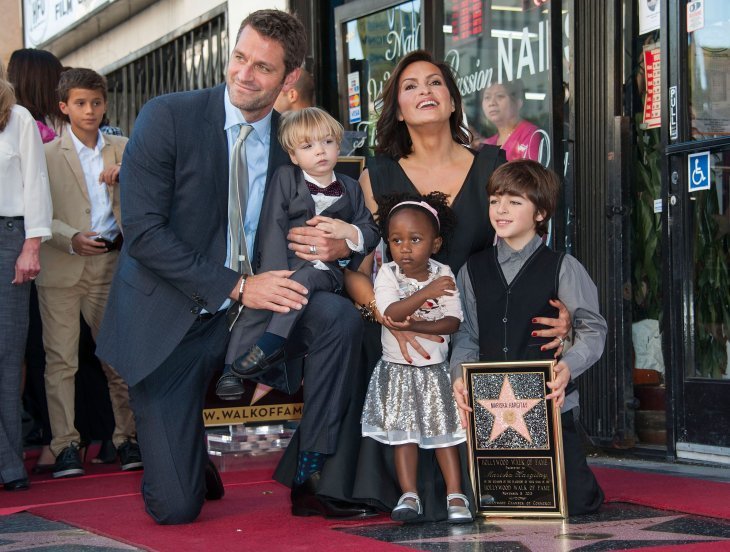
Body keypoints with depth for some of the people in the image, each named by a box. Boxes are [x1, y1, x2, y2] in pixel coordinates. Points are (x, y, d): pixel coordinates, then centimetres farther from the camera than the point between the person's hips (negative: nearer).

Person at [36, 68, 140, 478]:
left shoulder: (123, 150, 13)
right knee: (61, 358, -3)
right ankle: (66, 445, 1)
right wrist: (72, 239, -18)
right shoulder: (48, 155, 4)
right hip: (62, 268, -2)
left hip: (110, 263, 2)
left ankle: (128, 437, 9)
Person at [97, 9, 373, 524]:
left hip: (249, 311, 3)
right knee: (176, 508, -7)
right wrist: (236, 287, -23)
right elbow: (142, 230, -17)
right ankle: (190, 456, 31)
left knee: (339, 316, -26)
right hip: (169, 321, -3)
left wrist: (338, 244, -14)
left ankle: (311, 477, -13)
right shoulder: (167, 117, -10)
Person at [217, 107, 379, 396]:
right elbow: (272, 226, -2)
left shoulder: (351, 189, 19)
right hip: (285, 263, -1)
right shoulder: (285, 178, 11)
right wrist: (276, 273, -16)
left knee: (304, 279, -34)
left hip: (325, 269, 1)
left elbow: (372, 234, 16)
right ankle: (232, 369, -29)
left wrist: (348, 231, -9)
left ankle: (270, 345, -31)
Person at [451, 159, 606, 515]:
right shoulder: (473, 270, 11)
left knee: (576, 500, -6)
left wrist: (568, 366, -21)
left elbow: (593, 328, -3)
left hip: (550, 403, -3)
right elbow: (466, 336, 8)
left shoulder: (562, 267, 0)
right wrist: (460, 376, -11)